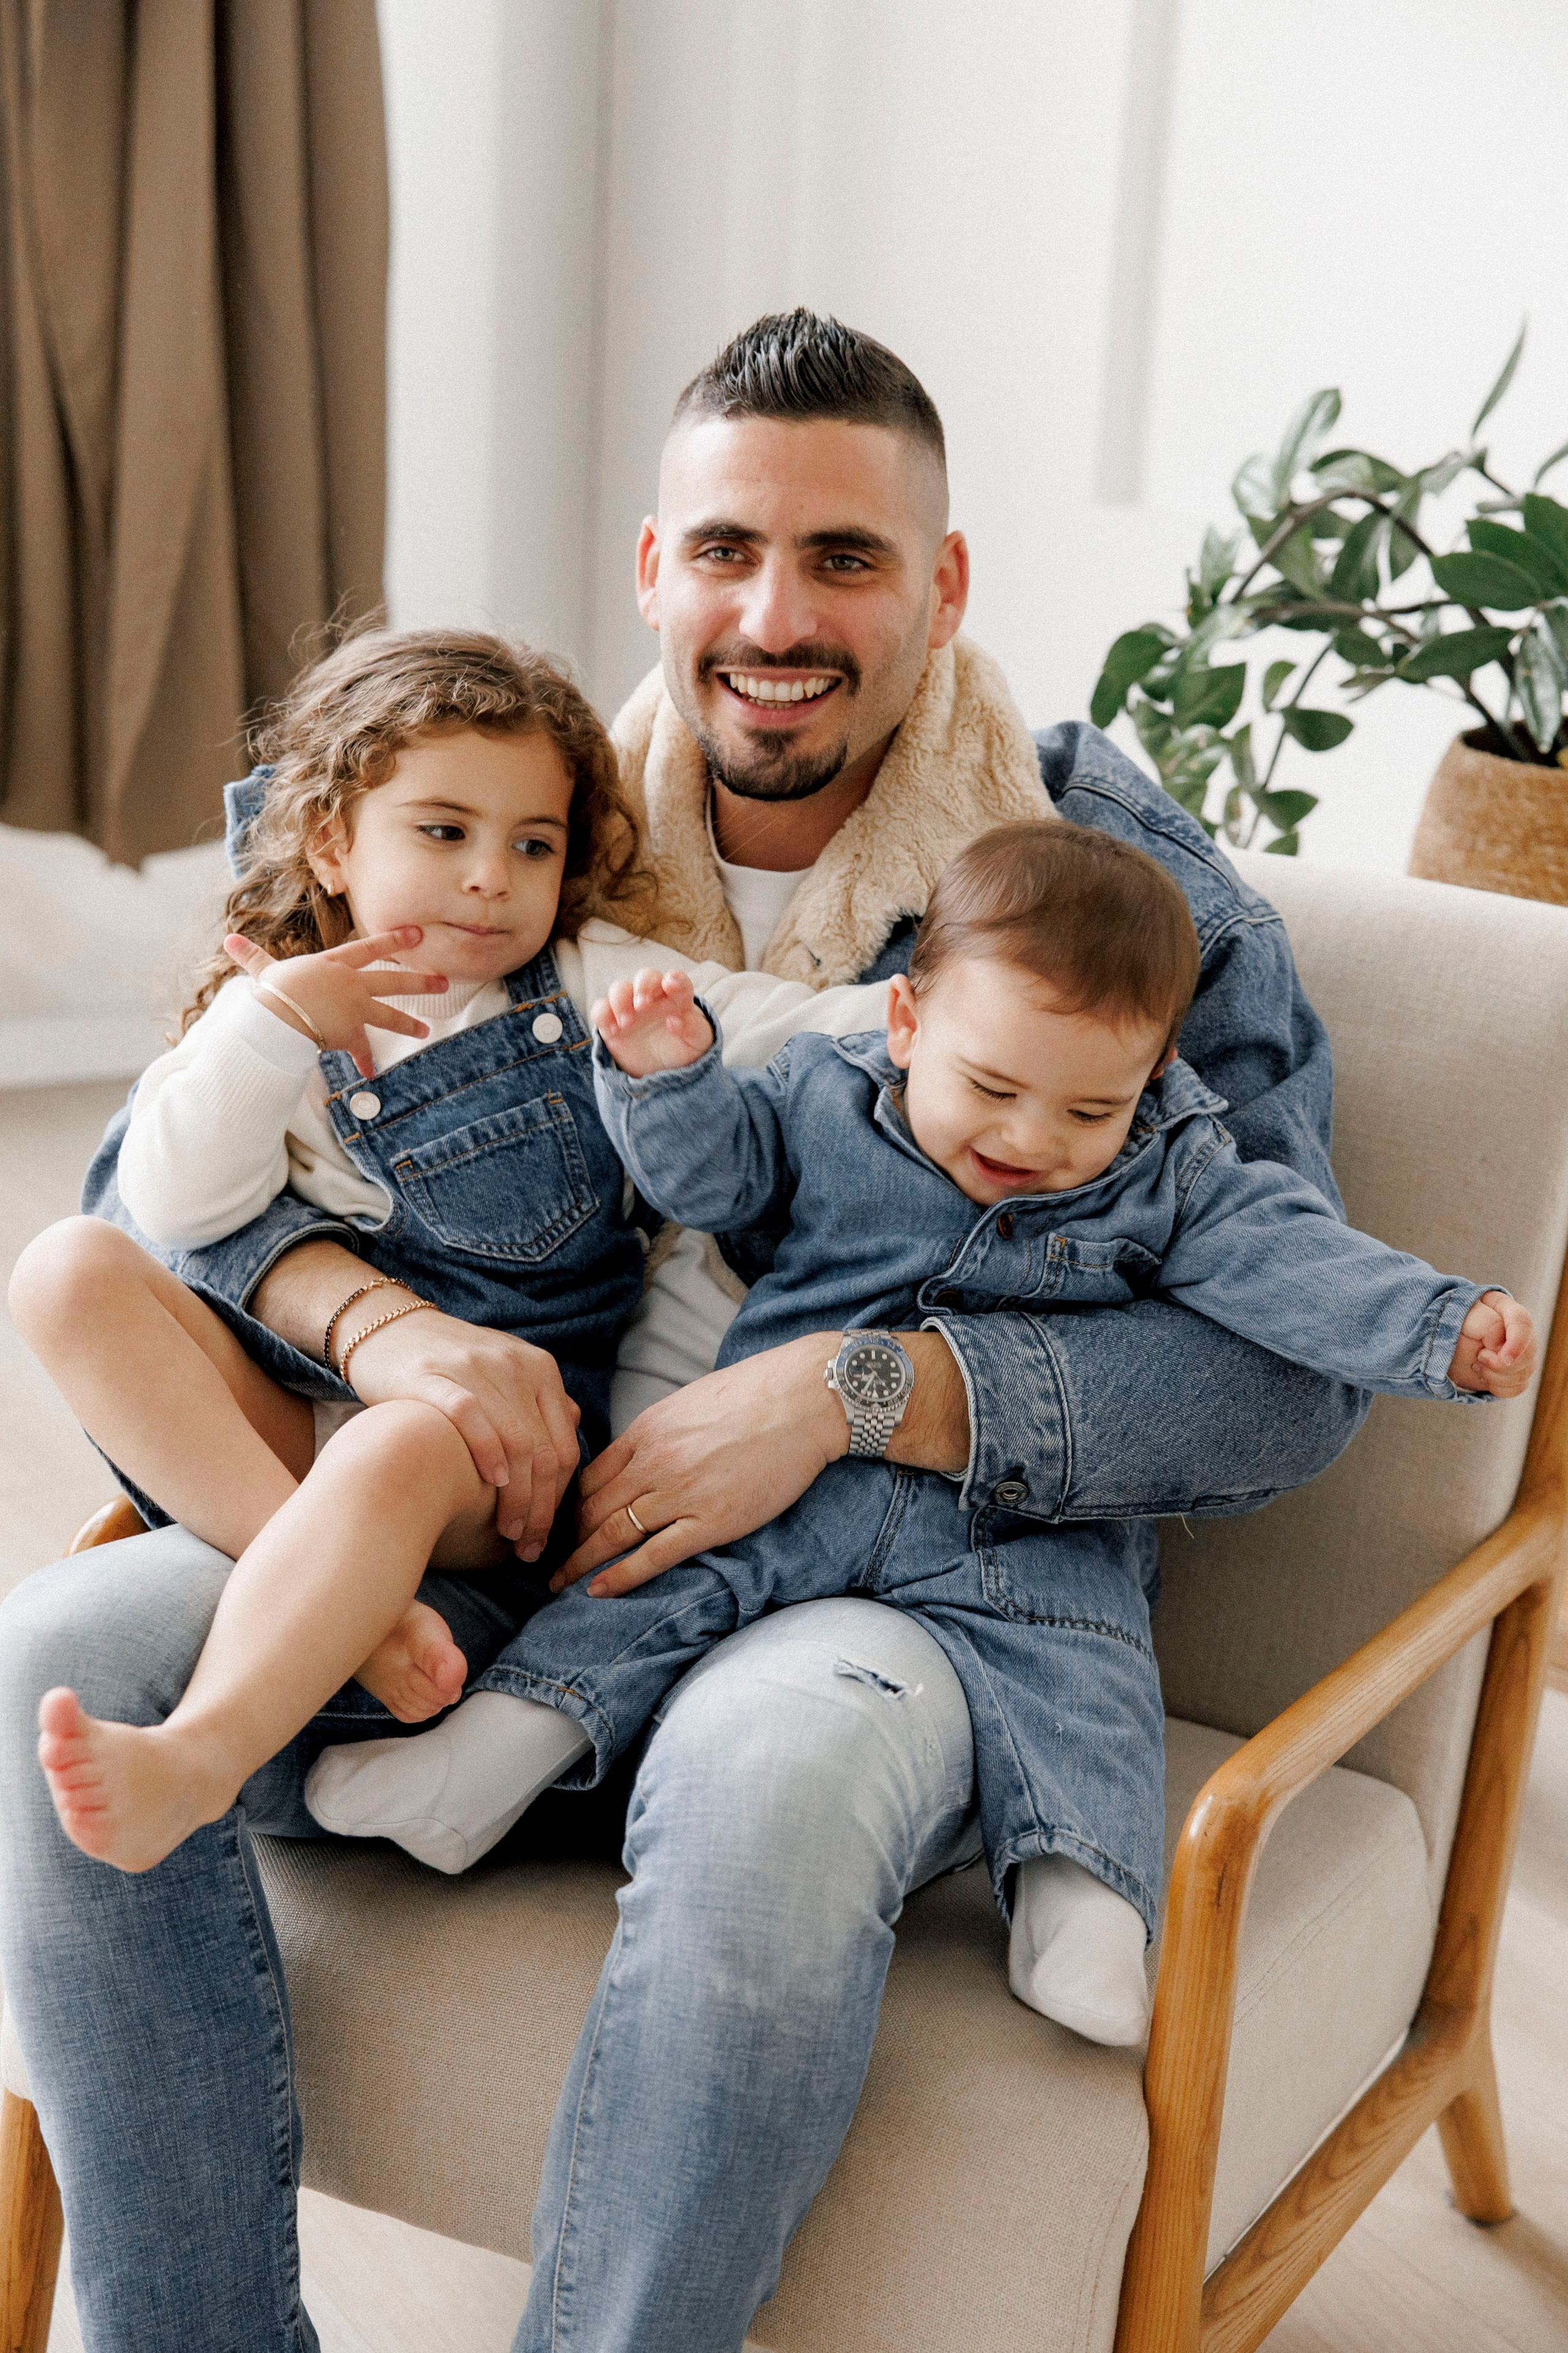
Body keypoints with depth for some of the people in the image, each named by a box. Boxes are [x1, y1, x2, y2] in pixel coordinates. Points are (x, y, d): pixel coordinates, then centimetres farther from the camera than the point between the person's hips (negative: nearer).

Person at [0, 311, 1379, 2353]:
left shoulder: (1121, 884, -1)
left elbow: (1289, 1370, -9)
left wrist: (849, 1385, -21)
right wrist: (372, 1319, -14)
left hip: (924, 1578, -3)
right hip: (520, 1555, 4)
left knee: (767, 1779, -39)